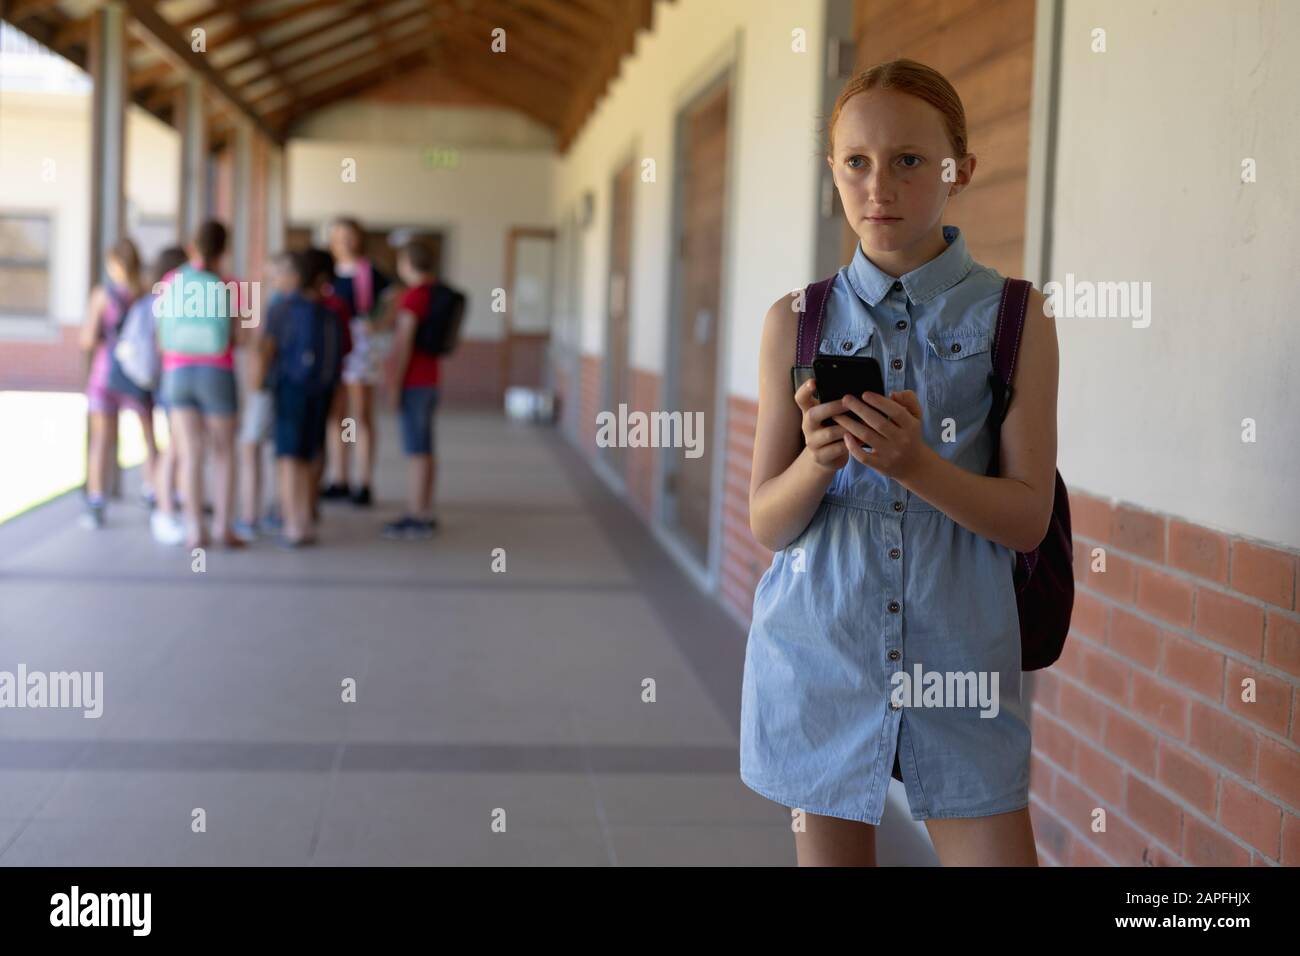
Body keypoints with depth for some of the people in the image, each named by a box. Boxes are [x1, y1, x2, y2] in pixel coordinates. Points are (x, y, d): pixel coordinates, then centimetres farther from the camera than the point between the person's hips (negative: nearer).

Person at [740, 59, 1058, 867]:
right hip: (819, 642, 1)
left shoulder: (1016, 319, -2)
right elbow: (768, 523, 0)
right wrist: (819, 460, -21)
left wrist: (916, 464, -23)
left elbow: (1030, 517, -6)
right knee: (830, 851, 11)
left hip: (958, 650, -1)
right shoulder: (797, 321, 2)